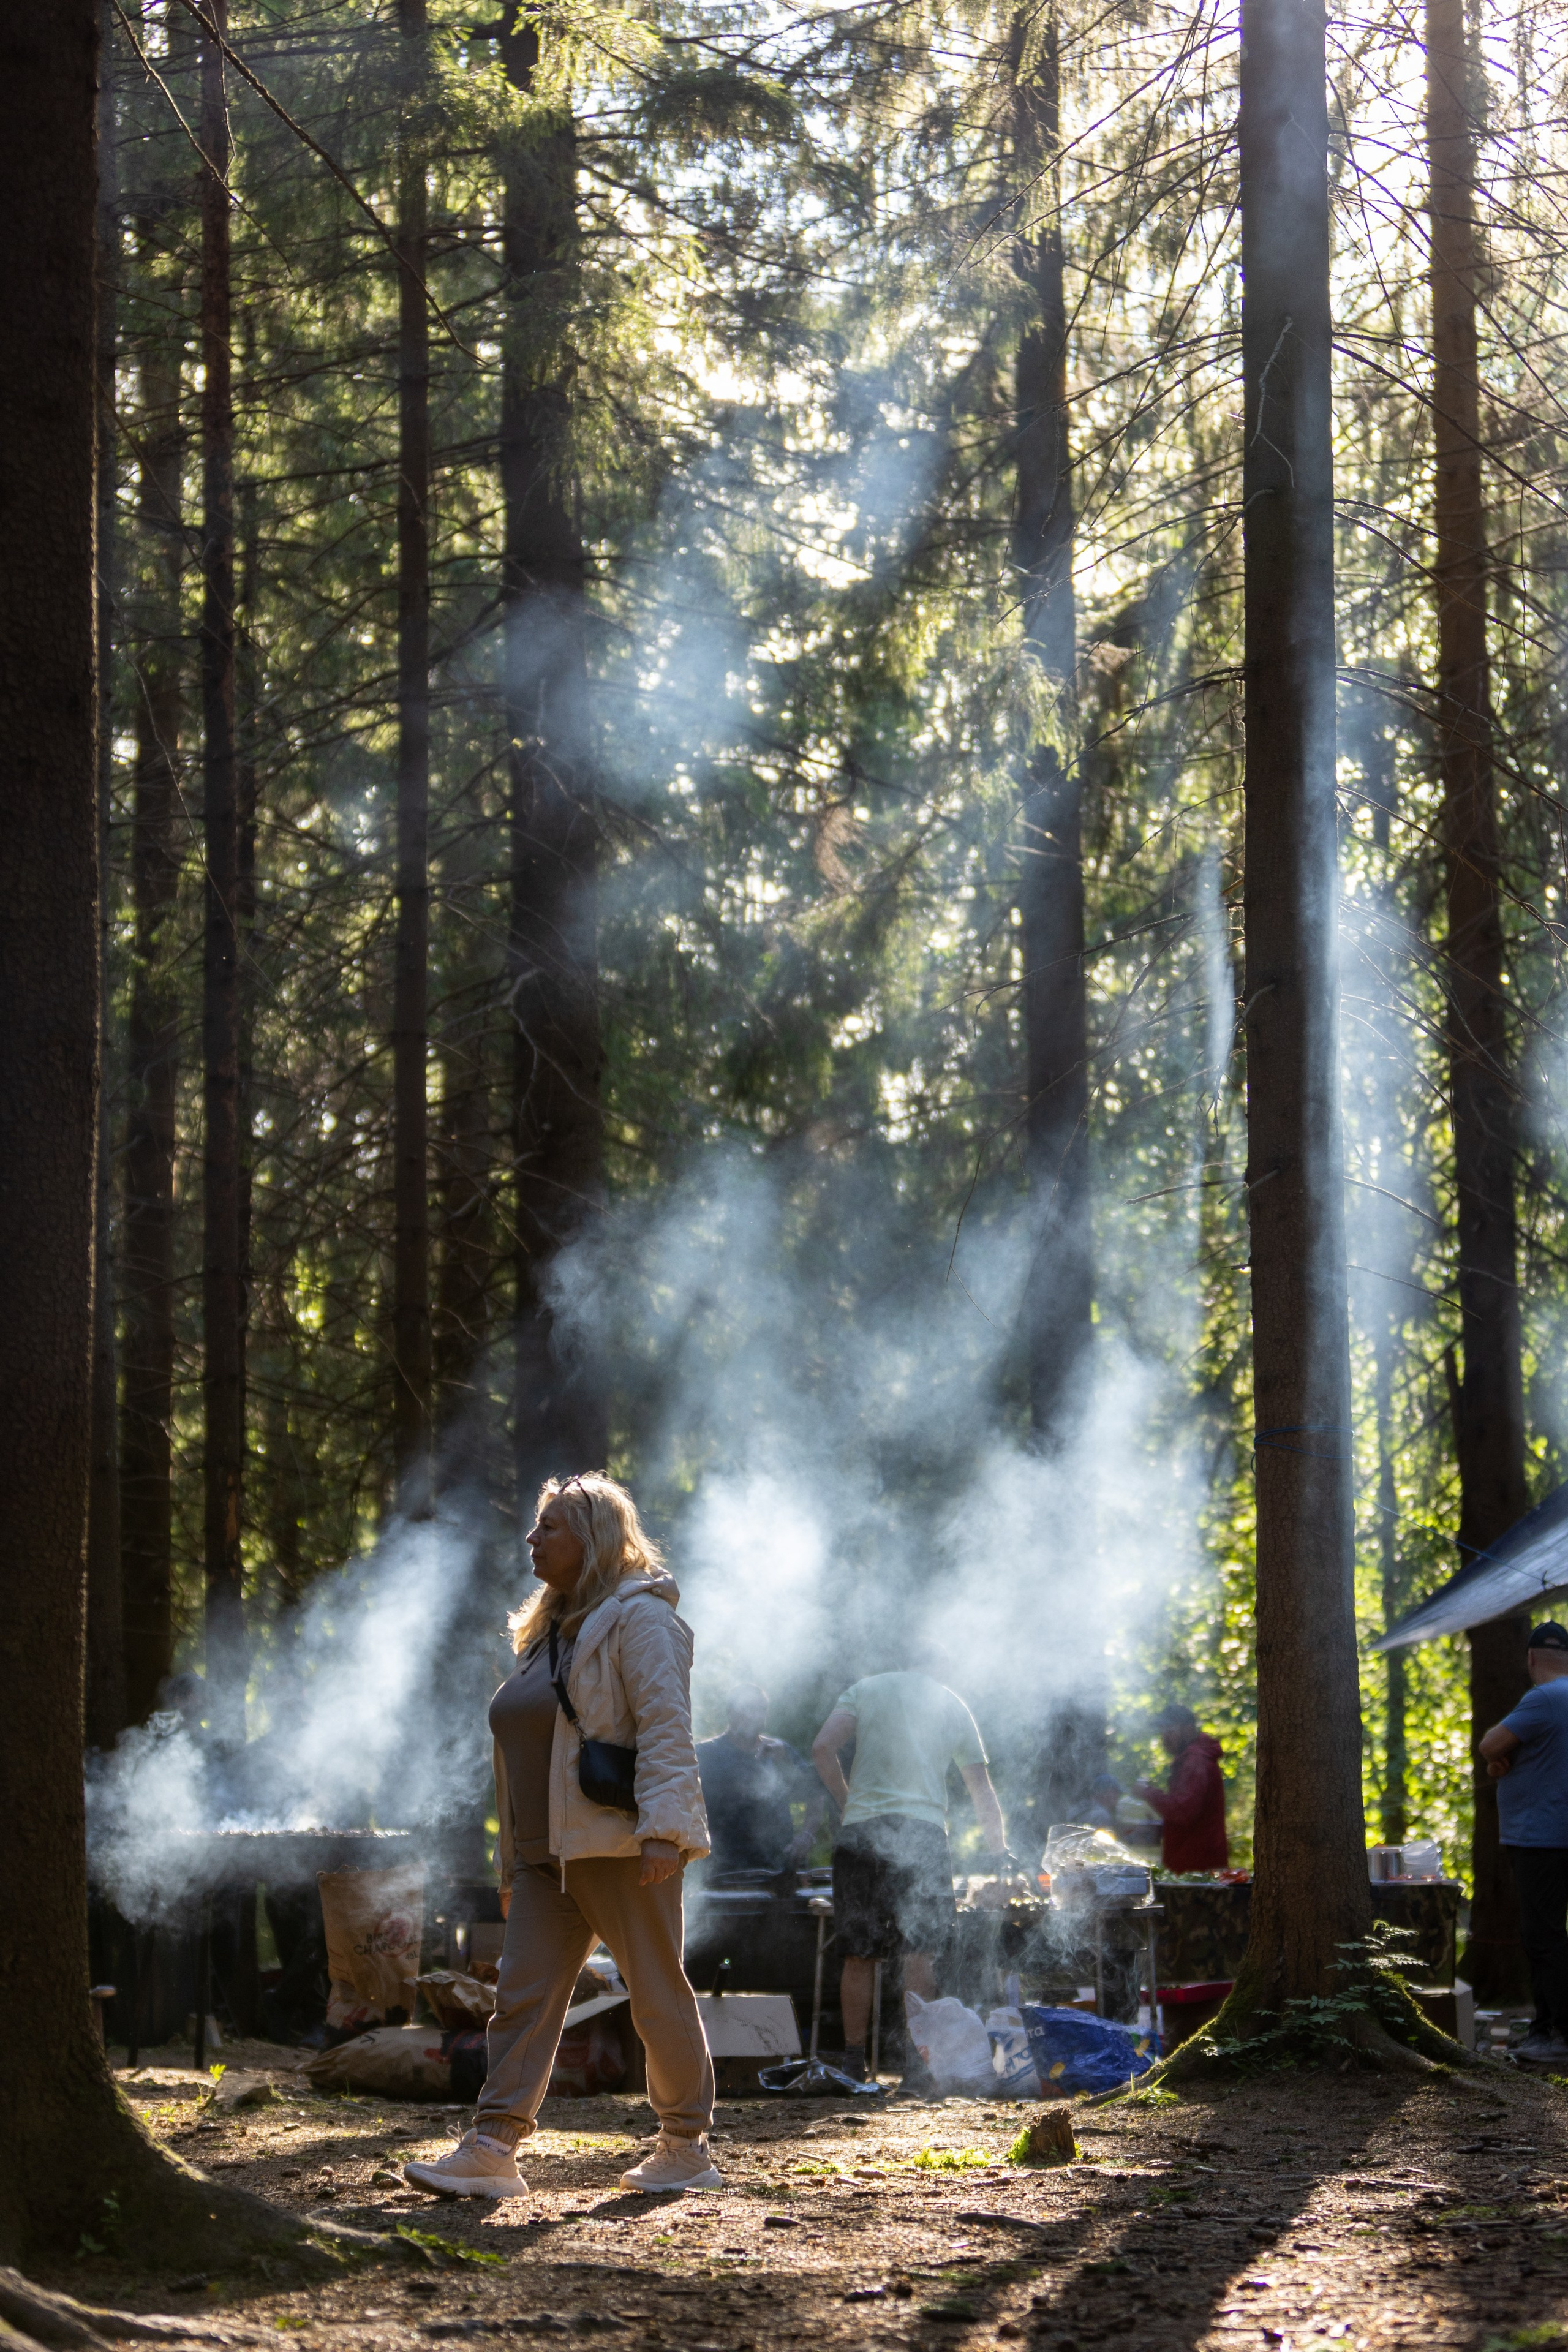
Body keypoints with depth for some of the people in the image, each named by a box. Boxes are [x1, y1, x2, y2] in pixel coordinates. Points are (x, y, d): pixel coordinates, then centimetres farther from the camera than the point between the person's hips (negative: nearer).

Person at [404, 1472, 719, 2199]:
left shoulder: (638, 1619, -6)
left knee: (659, 1997, 0)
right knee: (523, 1995, -1)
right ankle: (492, 2151, -5)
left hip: (621, 1848, -8)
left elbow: (666, 1729, -16)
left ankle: (687, 2148, 11)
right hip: (548, 1855, 8)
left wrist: (662, 1828, -27)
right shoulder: (548, 1631, 21)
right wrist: (512, 1867, 21)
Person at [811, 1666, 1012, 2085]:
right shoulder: (954, 1706, 17)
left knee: (858, 1955, 5)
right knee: (918, 1952, 1)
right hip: (923, 1830, -1)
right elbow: (982, 1789, 23)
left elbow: (823, 1748, 0)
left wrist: (847, 1801, 11)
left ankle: (853, 2065, 6)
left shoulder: (864, 1690, 15)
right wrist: (999, 1851, 35)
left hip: (861, 1830, 1)